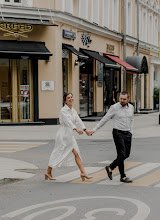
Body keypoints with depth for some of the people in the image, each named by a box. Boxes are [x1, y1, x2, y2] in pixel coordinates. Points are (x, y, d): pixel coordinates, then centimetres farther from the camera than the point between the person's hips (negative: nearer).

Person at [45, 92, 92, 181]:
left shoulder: (73, 110, 12)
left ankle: (83, 172, -2)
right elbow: (68, 122, -26)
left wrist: (85, 129, -9)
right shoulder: (63, 110, -13)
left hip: (70, 135, 8)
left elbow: (78, 120, 5)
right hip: (63, 134, -7)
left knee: (76, 153, 1)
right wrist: (76, 129, -40)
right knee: (59, 154, 1)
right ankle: (48, 172, 16)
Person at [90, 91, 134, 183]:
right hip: (118, 133, -6)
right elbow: (105, 119, -5)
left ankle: (110, 168, 24)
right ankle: (123, 176, 3)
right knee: (121, 154, -9)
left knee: (126, 154, 8)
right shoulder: (114, 108, -9)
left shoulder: (131, 107, 7)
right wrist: (95, 129, -5)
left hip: (127, 134, 6)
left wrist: (130, 131, 13)